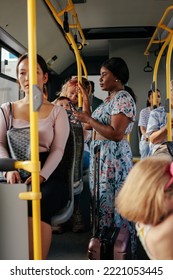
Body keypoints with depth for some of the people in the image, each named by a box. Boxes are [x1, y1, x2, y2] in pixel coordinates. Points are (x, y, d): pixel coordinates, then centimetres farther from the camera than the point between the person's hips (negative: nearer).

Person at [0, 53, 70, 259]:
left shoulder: (57, 112, 12)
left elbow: (58, 150, 1)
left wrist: (41, 175, -19)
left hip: (48, 176, -1)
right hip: (17, 175, 2)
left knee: (37, 206, -36)